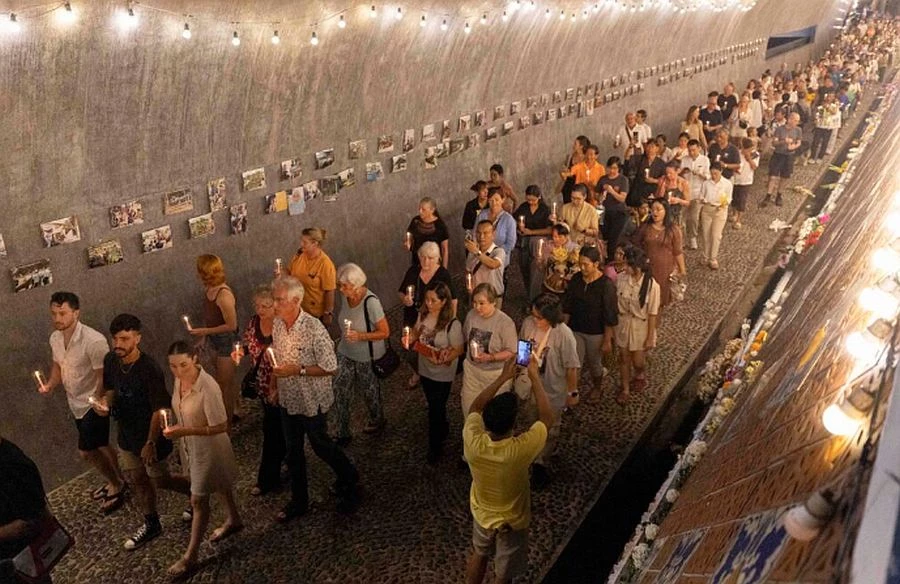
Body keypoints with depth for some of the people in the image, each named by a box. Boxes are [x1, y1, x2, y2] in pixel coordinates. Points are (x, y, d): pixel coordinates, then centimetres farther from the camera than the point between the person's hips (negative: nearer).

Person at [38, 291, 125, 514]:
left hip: (93, 404, -8)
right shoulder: (55, 338, -3)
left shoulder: (93, 341, -27)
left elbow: (104, 376, -24)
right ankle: (116, 481, 39)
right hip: (76, 403, 8)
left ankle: (116, 485, 18)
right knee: (98, 446, 20)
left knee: (86, 451, -3)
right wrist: (50, 384, -3)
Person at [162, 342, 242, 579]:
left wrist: (183, 431, -30)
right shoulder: (180, 379, -9)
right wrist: (174, 427, -1)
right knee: (219, 484, 28)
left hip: (209, 448, -7)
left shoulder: (207, 387, -34)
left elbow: (220, 427, -28)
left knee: (198, 500, 6)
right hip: (191, 445, 8)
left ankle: (190, 557, 22)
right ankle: (233, 520, 52)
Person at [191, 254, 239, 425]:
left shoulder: (224, 295, -29)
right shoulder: (209, 289, -4)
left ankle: (228, 419, 23)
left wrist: (204, 331, -21)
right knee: (227, 379, 23)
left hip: (227, 341, -8)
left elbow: (231, 325, -24)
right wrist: (203, 338, 13)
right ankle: (234, 411, 41)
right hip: (215, 341, 8)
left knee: (224, 382, 6)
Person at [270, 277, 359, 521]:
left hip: (312, 402, -6)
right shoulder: (277, 324, -5)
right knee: (293, 452, 17)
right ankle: (299, 501, 35)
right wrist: (275, 386, 10)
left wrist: (298, 370, -28)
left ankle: (349, 478, 40)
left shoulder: (314, 329, -27)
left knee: (320, 446, 13)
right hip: (288, 400, 6)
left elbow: (330, 368, -23)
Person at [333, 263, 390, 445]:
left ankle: (377, 421, 47)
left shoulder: (371, 302, -29)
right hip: (346, 353, 5)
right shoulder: (347, 296, -9)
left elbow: (385, 332, -23)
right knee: (339, 393, 4)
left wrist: (360, 336, -33)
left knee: (370, 391, 18)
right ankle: (342, 434, 20)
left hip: (367, 357, -5)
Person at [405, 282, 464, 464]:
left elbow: (458, 349, -20)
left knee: (435, 410, 8)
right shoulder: (423, 314, -9)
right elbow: (416, 331, 9)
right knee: (435, 406, 25)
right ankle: (443, 430, 52)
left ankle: (435, 447, 30)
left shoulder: (453, 324, -27)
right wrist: (410, 338, -13)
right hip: (425, 370, 6)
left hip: (442, 375, -5)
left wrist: (442, 360, -36)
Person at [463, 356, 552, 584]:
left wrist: (502, 377, -12)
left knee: (478, 555, 33)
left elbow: (475, 408, -9)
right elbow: (547, 418, -23)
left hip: (481, 514, 4)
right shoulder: (519, 450, -40)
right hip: (511, 523, -4)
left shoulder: (472, 441, -32)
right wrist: (534, 377, -18)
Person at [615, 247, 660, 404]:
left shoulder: (652, 286, -24)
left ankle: (640, 374, 51)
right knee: (624, 358, 16)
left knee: (638, 361, 15)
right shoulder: (621, 279, -14)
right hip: (623, 324, 3)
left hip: (641, 327, -3)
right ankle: (625, 389, 38)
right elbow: (615, 302, -1)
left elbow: (653, 313, -16)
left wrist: (650, 337, -10)